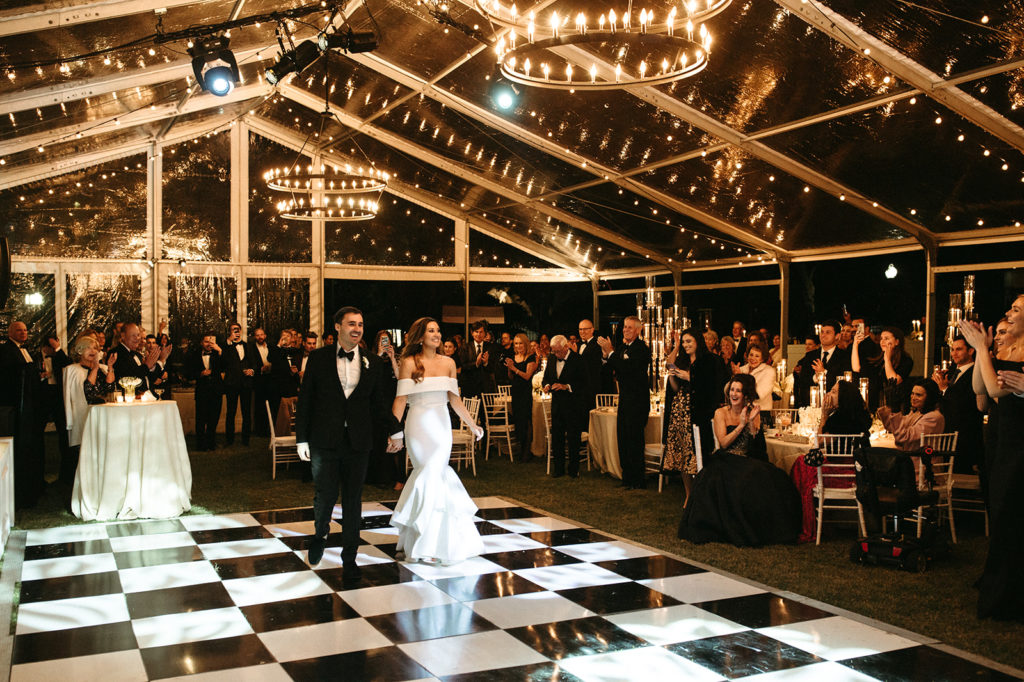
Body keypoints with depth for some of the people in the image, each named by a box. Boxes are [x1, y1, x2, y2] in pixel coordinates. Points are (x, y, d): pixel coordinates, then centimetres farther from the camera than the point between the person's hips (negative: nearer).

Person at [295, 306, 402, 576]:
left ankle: (349, 559, 21)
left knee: (353, 501, 8)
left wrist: (395, 429, -8)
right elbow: (305, 400, 2)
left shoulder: (373, 363, 5)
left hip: (358, 442, 2)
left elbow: (378, 403, 7)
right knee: (325, 495, 1)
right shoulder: (318, 358, 1)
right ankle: (320, 534, 35)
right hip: (325, 441, -1)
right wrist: (302, 438, -1)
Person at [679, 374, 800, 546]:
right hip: (725, 461, -2)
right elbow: (723, 443, -7)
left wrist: (751, 421, -12)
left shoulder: (753, 413, 10)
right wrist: (741, 425, -13)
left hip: (748, 461, 2)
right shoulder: (721, 413, 3)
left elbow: (755, 445, -1)